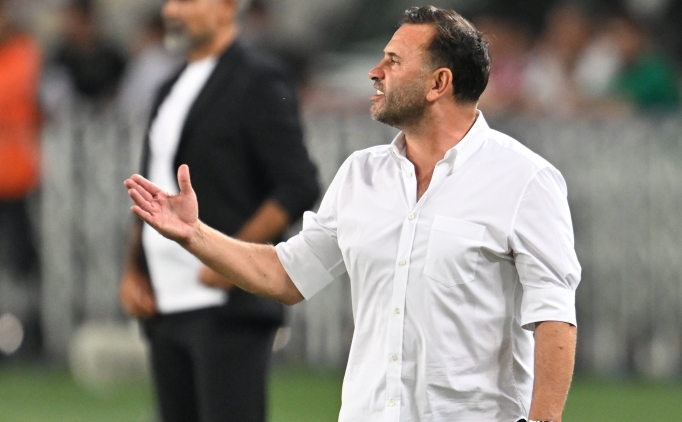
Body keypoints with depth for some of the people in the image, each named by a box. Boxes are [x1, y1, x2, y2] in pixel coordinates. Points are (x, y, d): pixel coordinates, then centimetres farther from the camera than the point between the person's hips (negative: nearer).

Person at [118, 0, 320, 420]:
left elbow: (299, 187, -12)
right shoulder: (173, 90, 19)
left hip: (229, 306, -8)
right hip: (166, 306, 8)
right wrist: (133, 271, 12)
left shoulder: (258, 81, -6)